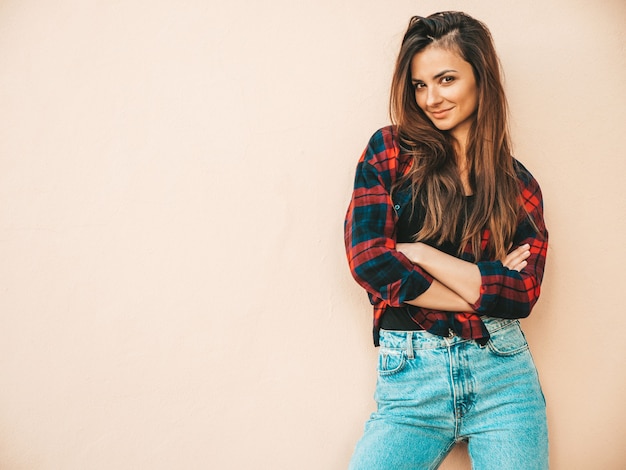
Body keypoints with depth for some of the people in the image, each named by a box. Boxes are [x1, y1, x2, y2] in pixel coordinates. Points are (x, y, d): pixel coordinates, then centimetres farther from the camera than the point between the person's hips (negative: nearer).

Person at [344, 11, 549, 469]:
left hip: (504, 375, 2)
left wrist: (418, 252, -11)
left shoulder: (519, 185, 7)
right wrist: (486, 286, -7)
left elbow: (523, 292, -4)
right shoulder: (390, 150, 2)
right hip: (411, 377, -1)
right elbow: (368, 260, -9)